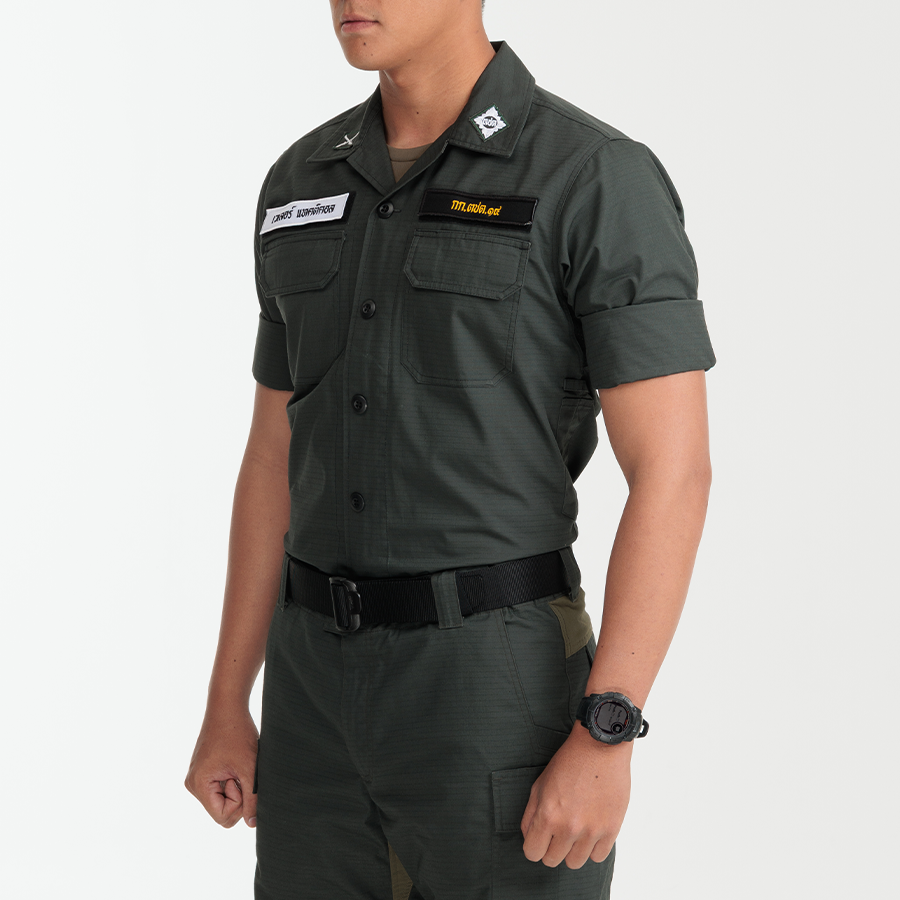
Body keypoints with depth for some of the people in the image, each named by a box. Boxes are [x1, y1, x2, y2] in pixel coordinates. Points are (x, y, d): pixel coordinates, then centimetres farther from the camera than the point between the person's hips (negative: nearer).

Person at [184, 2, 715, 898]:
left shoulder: (600, 181, -10)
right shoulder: (306, 185, 10)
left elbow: (672, 472, -14)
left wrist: (604, 740, -20)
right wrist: (226, 709, 12)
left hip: (502, 690, -6)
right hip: (328, 689, 6)